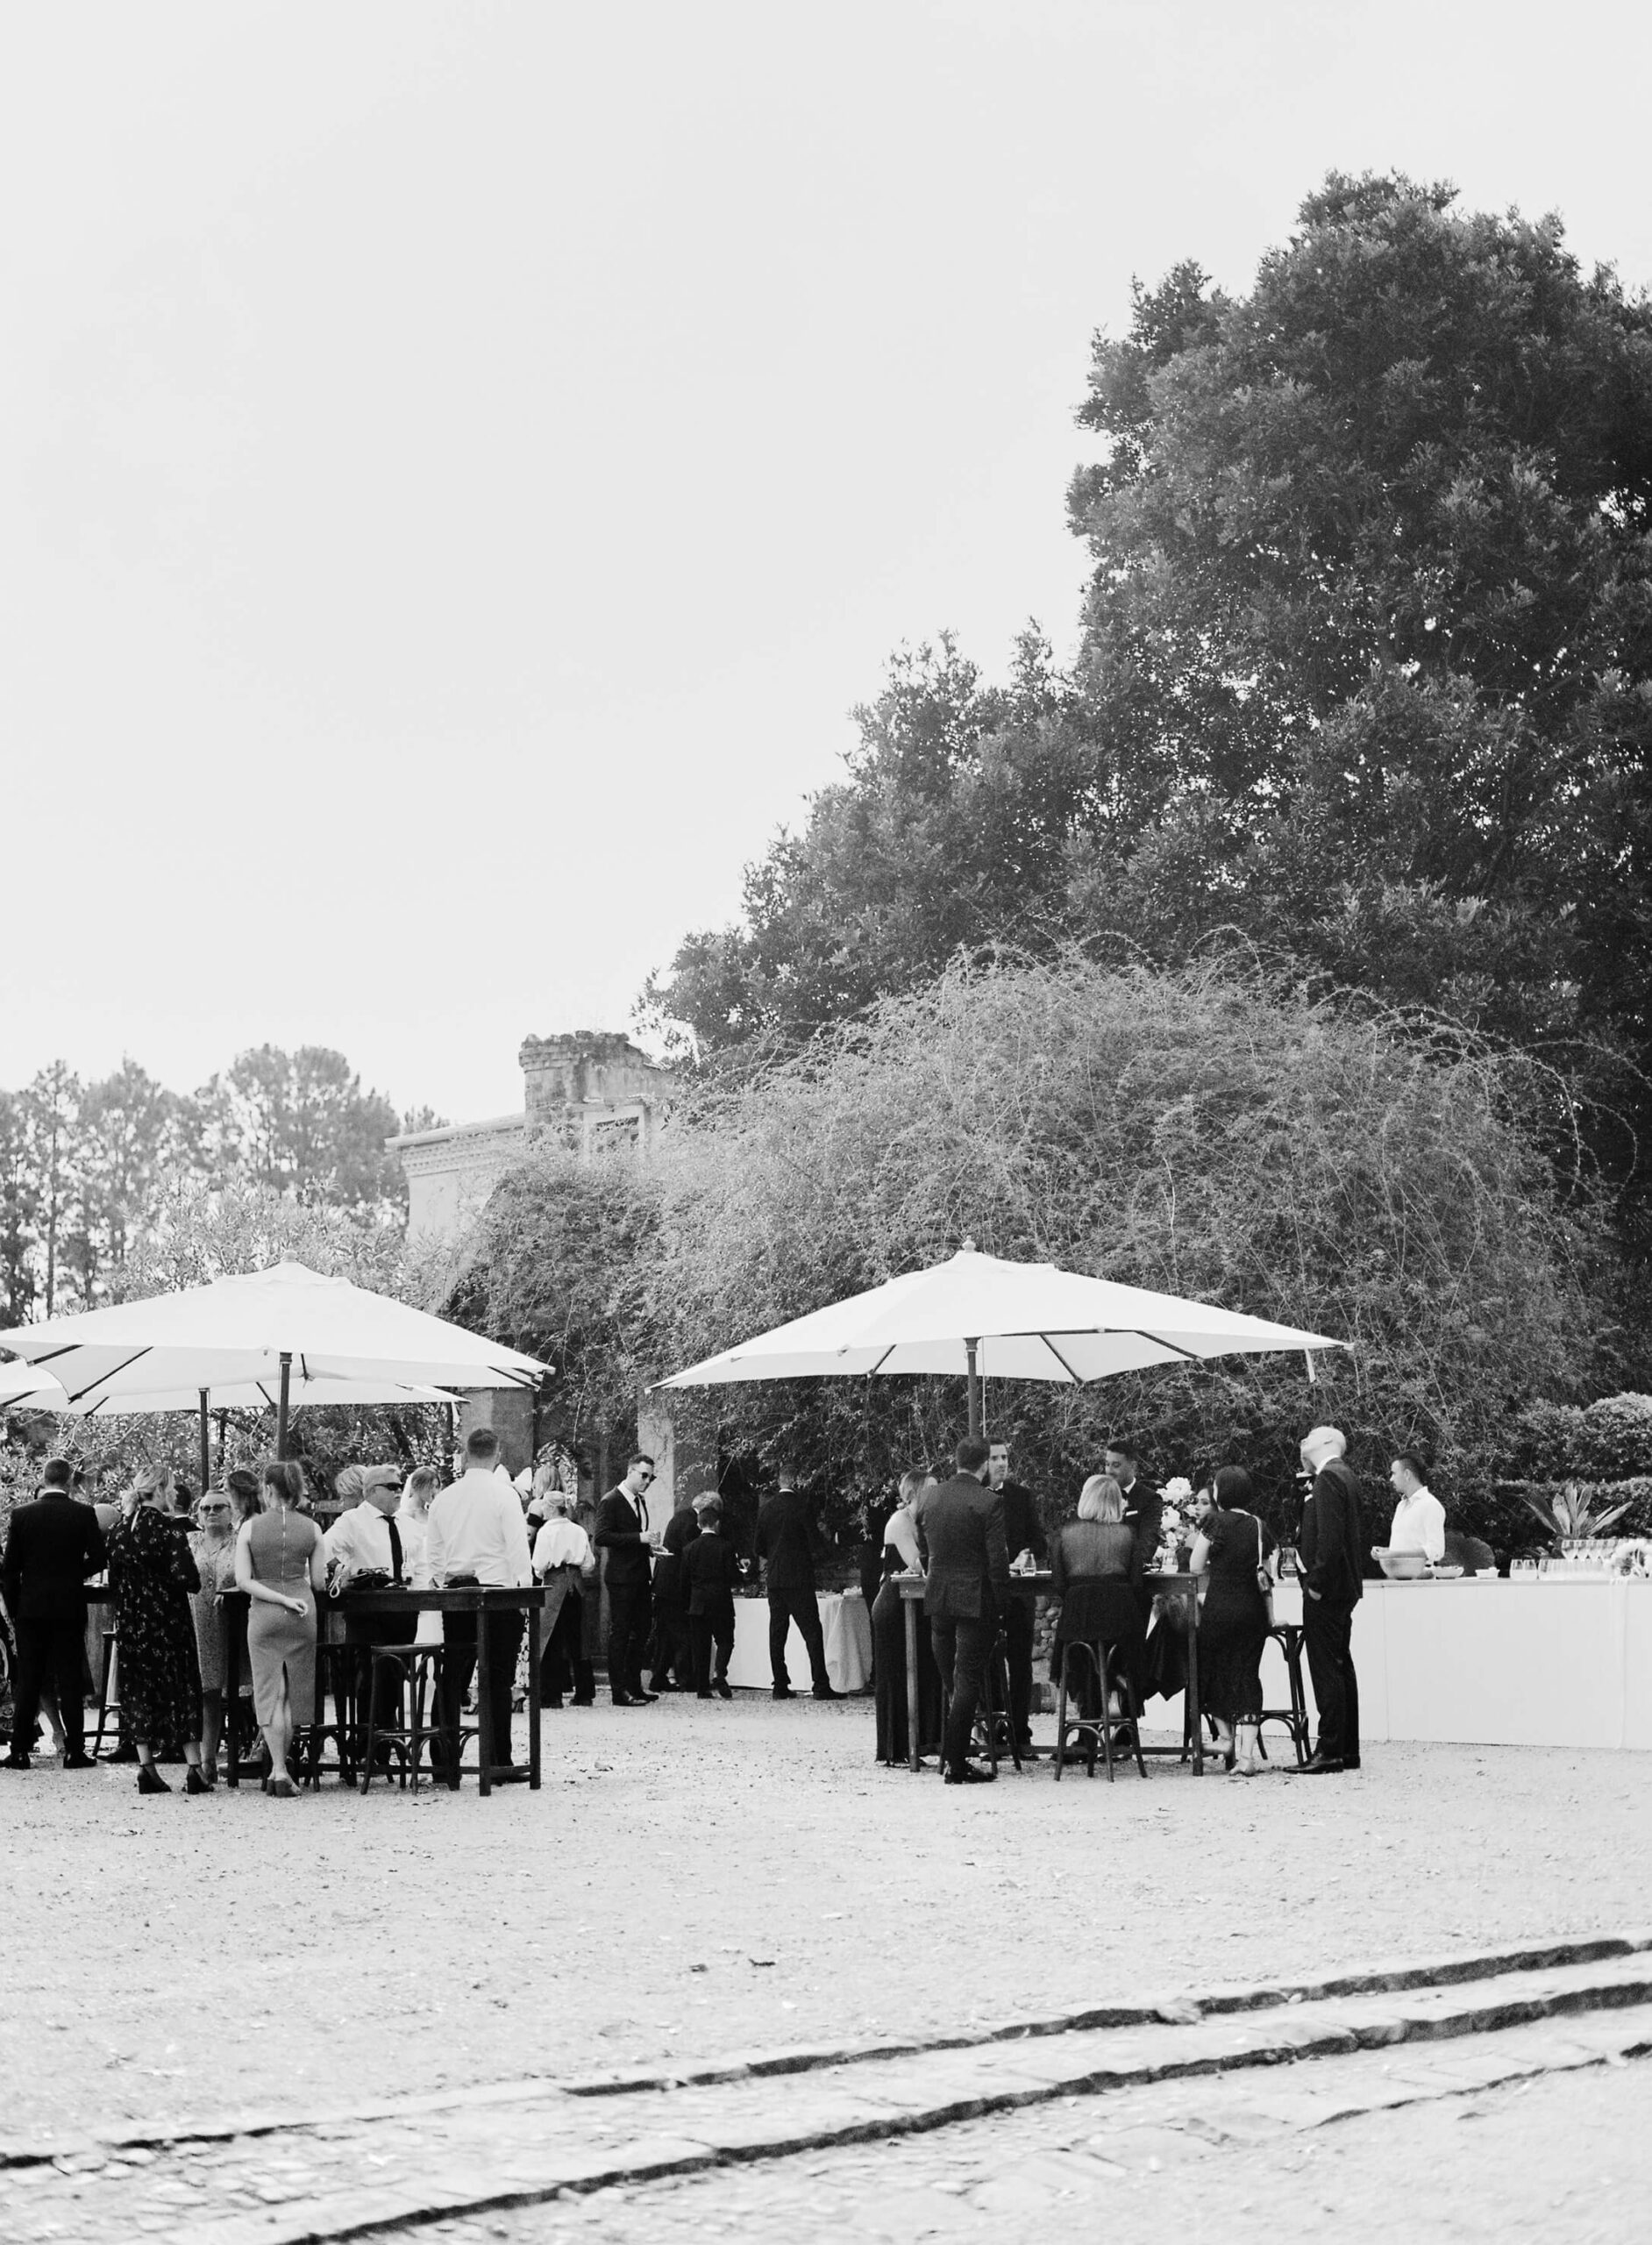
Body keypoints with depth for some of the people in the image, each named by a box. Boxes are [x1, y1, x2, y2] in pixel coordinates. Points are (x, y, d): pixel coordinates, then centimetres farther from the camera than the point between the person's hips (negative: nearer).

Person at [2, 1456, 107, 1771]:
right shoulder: (84, 1514, -5)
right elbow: (98, 1558, -5)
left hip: (31, 1608, 1)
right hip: (70, 1608, -1)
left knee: (27, 1682, 7)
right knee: (69, 1680, 3)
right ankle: (74, 1750, 2)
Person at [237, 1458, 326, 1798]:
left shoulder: (251, 1527, -4)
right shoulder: (311, 1528, -2)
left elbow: (243, 1581, -10)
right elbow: (318, 1582, 0)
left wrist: (280, 1598, -9)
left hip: (263, 1614, -1)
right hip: (302, 1614, 1)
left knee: (269, 1692, 5)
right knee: (295, 1690, 13)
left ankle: (279, 1770, -3)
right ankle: (282, 1767, 18)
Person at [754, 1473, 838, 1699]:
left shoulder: (765, 1508, 6)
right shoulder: (803, 1505, -8)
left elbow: (760, 1548, 8)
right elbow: (814, 1544, -8)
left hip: (774, 1579, 5)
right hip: (799, 1578, -5)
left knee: (777, 1633, 8)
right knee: (812, 1632, -4)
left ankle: (780, 1685, 6)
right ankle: (821, 1685, -9)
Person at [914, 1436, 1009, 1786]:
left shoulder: (927, 1498, 3)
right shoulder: (989, 1502, -13)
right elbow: (997, 1560, -13)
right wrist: (1000, 1604, -5)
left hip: (937, 1599, 5)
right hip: (976, 1600, -5)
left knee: (949, 1680, 19)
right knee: (969, 1680, -1)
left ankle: (951, 1752, 27)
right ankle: (956, 1762, -3)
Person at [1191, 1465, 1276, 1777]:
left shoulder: (1215, 1521, -5)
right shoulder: (1258, 1526, 8)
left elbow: (1197, 1566, -3)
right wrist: (1270, 1616, 17)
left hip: (1220, 1607, -4)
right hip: (1253, 1610, 4)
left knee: (1212, 1668, 16)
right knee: (1248, 1676, 3)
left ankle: (1226, 1736, 18)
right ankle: (1246, 1754, -3)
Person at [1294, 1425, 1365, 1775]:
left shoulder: (1329, 1478, -14)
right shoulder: (1345, 1476, 16)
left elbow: (1330, 1536, -23)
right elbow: (1358, 1535, 20)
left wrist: (1316, 1582, -20)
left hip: (1325, 1591, -10)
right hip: (1344, 1588, 10)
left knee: (1326, 1669, -8)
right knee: (1341, 1666, 13)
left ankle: (1329, 1751, -8)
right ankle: (1347, 1749, 17)